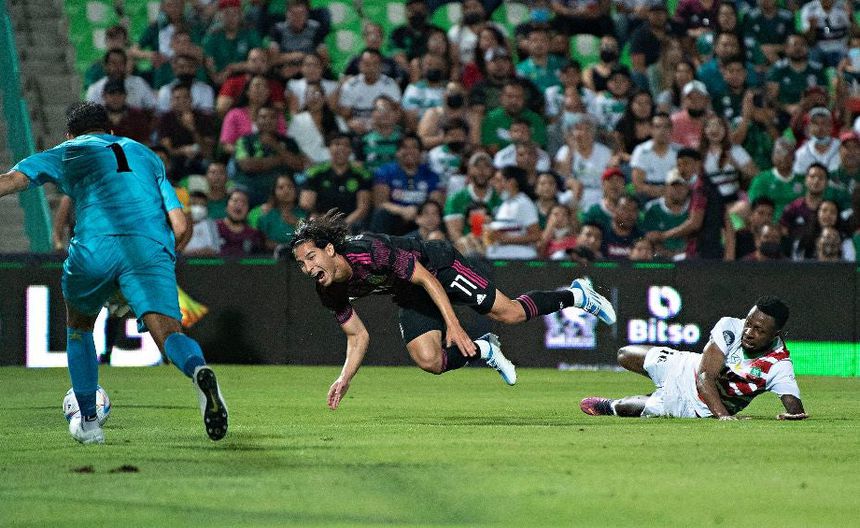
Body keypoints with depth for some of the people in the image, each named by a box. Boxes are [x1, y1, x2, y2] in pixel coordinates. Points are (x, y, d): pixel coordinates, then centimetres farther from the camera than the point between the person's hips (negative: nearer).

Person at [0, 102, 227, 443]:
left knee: (78, 326, 26)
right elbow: (180, 227, 23)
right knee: (167, 331, -13)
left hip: (95, 248, -1)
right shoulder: (145, 154, 32)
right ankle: (199, 370, -47)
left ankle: (88, 421, 28)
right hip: (151, 248, 1)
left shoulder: (67, 152, 24)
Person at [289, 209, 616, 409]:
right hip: (410, 297, 6)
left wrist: (453, 324, -34)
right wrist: (344, 378, -12)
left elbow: (427, 278, -30)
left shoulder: (370, 251, -36)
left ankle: (577, 295, 15)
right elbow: (358, 336, 0)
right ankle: (483, 349, 18)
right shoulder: (330, 292, -14)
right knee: (430, 362, -12)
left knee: (510, 314, -9)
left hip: (439, 264, -6)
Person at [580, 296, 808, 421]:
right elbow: (705, 375, -35)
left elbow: (796, 407, -39)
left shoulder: (779, 366, -35)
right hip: (688, 370, 3)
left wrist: (792, 415, -64)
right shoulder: (730, 327, -32)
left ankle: (613, 406, 39)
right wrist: (723, 414, -49)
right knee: (625, 355, 21)